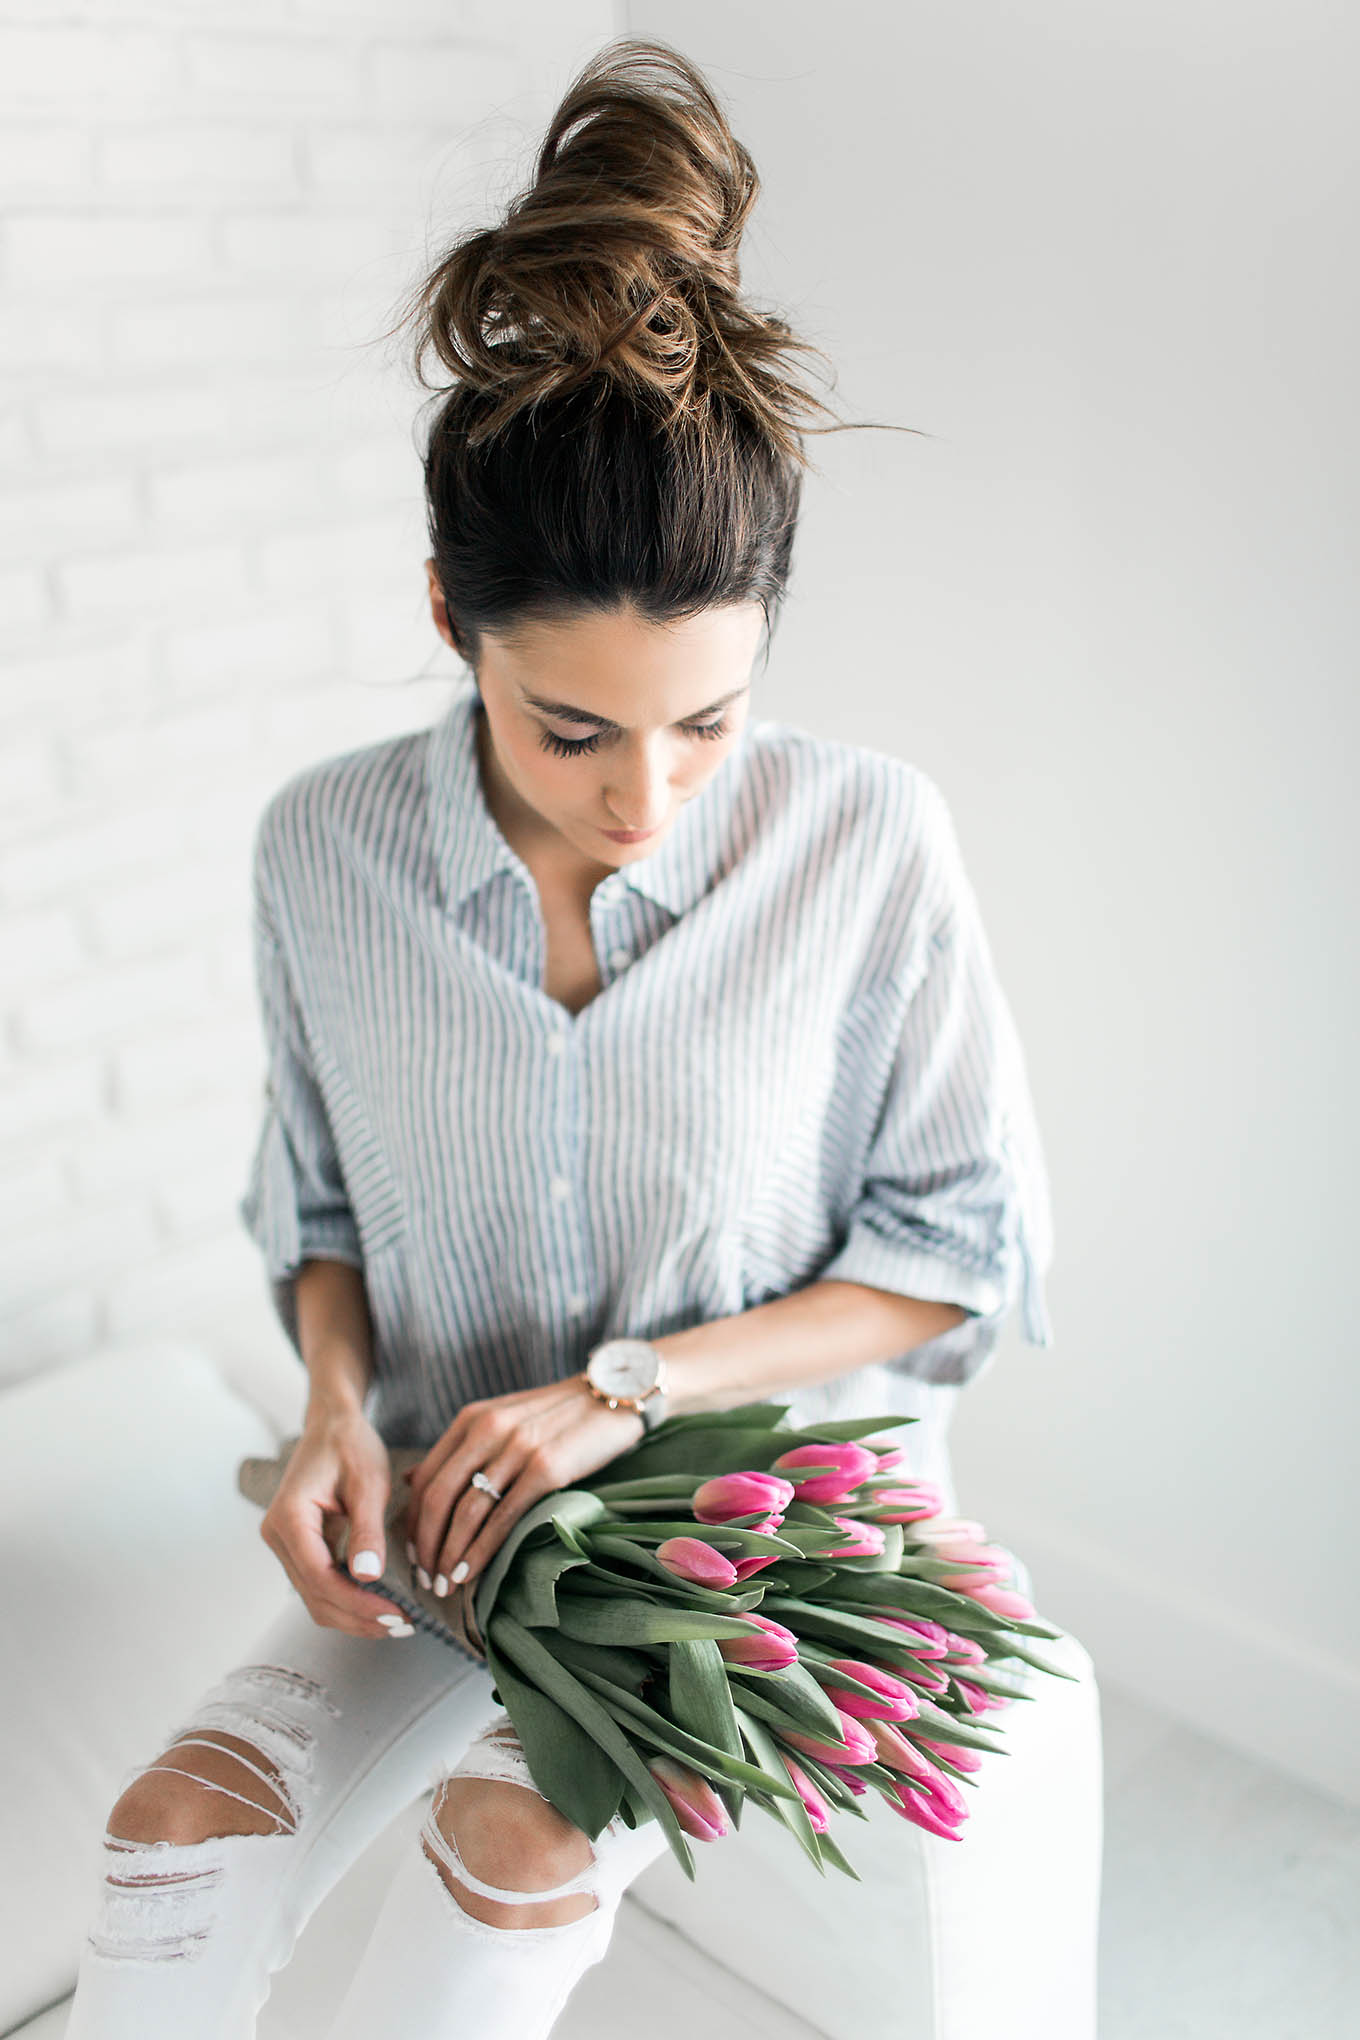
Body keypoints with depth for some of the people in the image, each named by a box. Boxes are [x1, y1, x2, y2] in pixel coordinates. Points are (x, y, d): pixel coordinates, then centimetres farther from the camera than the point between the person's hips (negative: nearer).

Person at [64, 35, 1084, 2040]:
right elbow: (320, 1192, 7)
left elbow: (961, 1245, -8)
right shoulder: (326, 849, -8)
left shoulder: (869, 843, -16)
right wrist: (341, 1403, -12)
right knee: (183, 1824, -17)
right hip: (463, 1495, 3)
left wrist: (635, 1387, -19)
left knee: (521, 1839, -26)